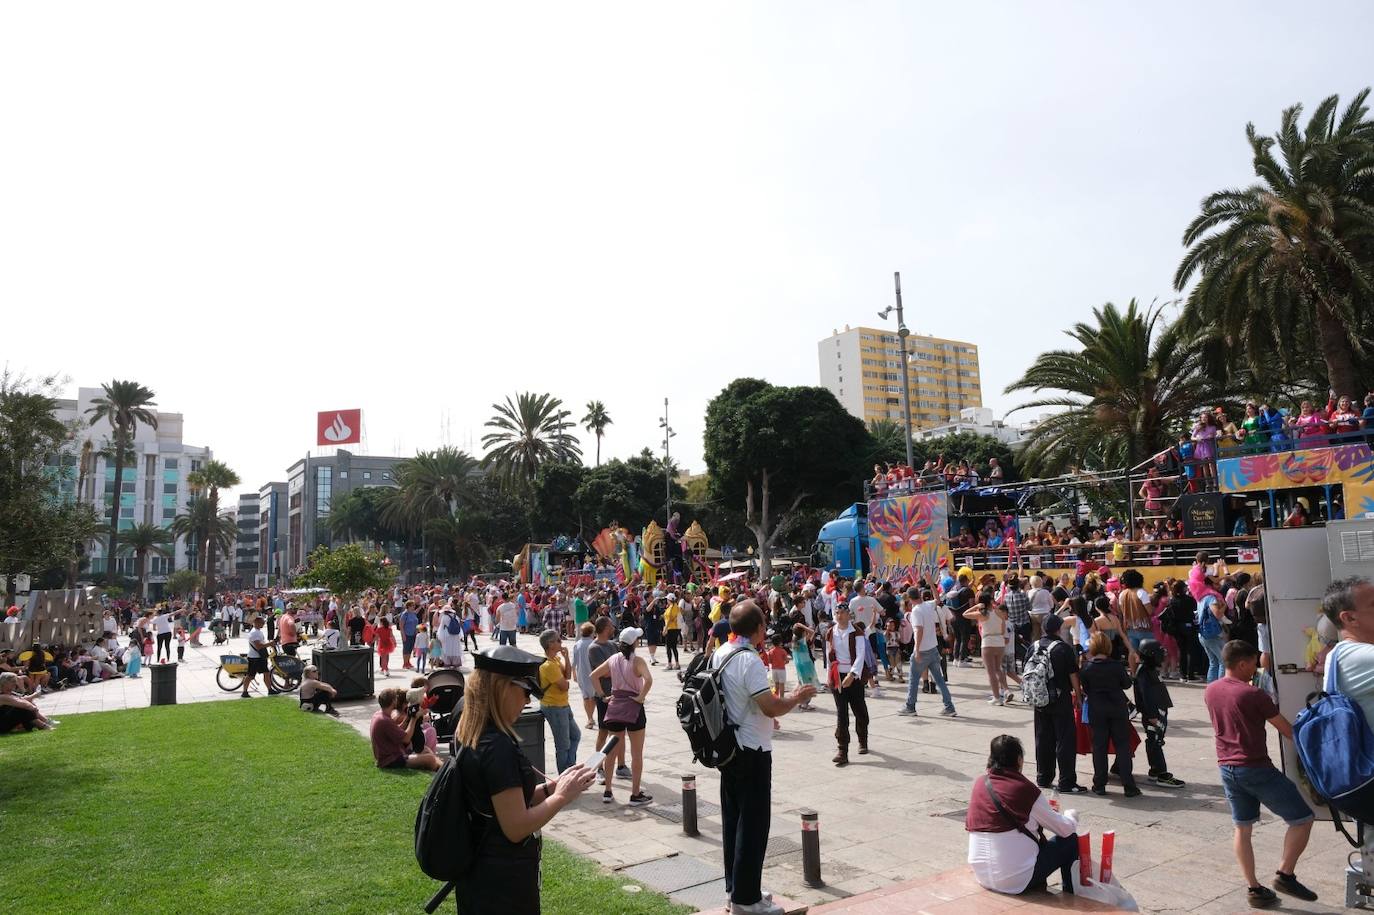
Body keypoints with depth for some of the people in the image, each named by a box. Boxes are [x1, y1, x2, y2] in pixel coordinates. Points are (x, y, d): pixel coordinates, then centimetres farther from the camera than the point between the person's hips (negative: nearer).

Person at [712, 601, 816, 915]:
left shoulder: (719, 654, 5)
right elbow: (771, 707, -25)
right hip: (752, 752, -9)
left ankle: (734, 888, 28)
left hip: (728, 748, 9)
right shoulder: (749, 660, -22)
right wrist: (797, 697, -8)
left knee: (732, 818, 16)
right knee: (753, 824, 2)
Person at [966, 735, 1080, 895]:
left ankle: (1037, 888, 36)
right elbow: (1065, 829, -5)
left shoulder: (979, 783, 1)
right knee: (1070, 840, 13)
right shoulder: (1025, 789, -15)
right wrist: (1071, 815, 18)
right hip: (1016, 880, -6)